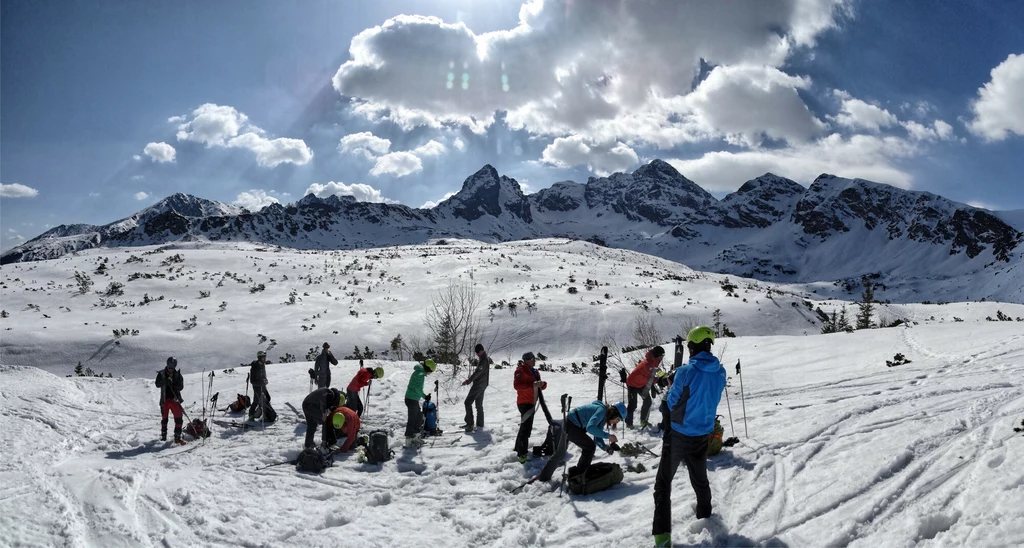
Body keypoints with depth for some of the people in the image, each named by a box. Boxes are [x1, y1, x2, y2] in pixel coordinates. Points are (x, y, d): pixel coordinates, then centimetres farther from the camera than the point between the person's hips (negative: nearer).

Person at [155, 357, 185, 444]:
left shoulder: (177, 375, 2)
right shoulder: (161, 374, 2)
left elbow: (181, 386, -4)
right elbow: (157, 384, -9)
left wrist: (173, 386, -23)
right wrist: (165, 381, -27)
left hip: (175, 399, 0)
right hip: (164, 399, 1)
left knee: (178, 418, -9)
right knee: (164, 418, 13)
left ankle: (177, 437, -5)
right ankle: (163, 436, 30)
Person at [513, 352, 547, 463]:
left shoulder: (534, 371, 16)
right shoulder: (520, 370, -9)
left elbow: (540, 387, 18)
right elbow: (517, 385, -22)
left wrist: (542, 384, -7)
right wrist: (532, 385, -30)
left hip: (532, 403, 9)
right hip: (524, 402, -9)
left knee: (527, 427, 17)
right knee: (526, 427, -16)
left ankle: (519, 449, 30)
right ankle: (522, 454, -17)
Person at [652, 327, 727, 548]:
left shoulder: (685, 372, -21)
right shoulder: (720, 373, -5)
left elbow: (670, 403, -13)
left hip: (678, 436, -5)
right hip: (702, 436, 5)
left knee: (663, 483, 3)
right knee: (700, 478, 27)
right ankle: (704, 513, 49)